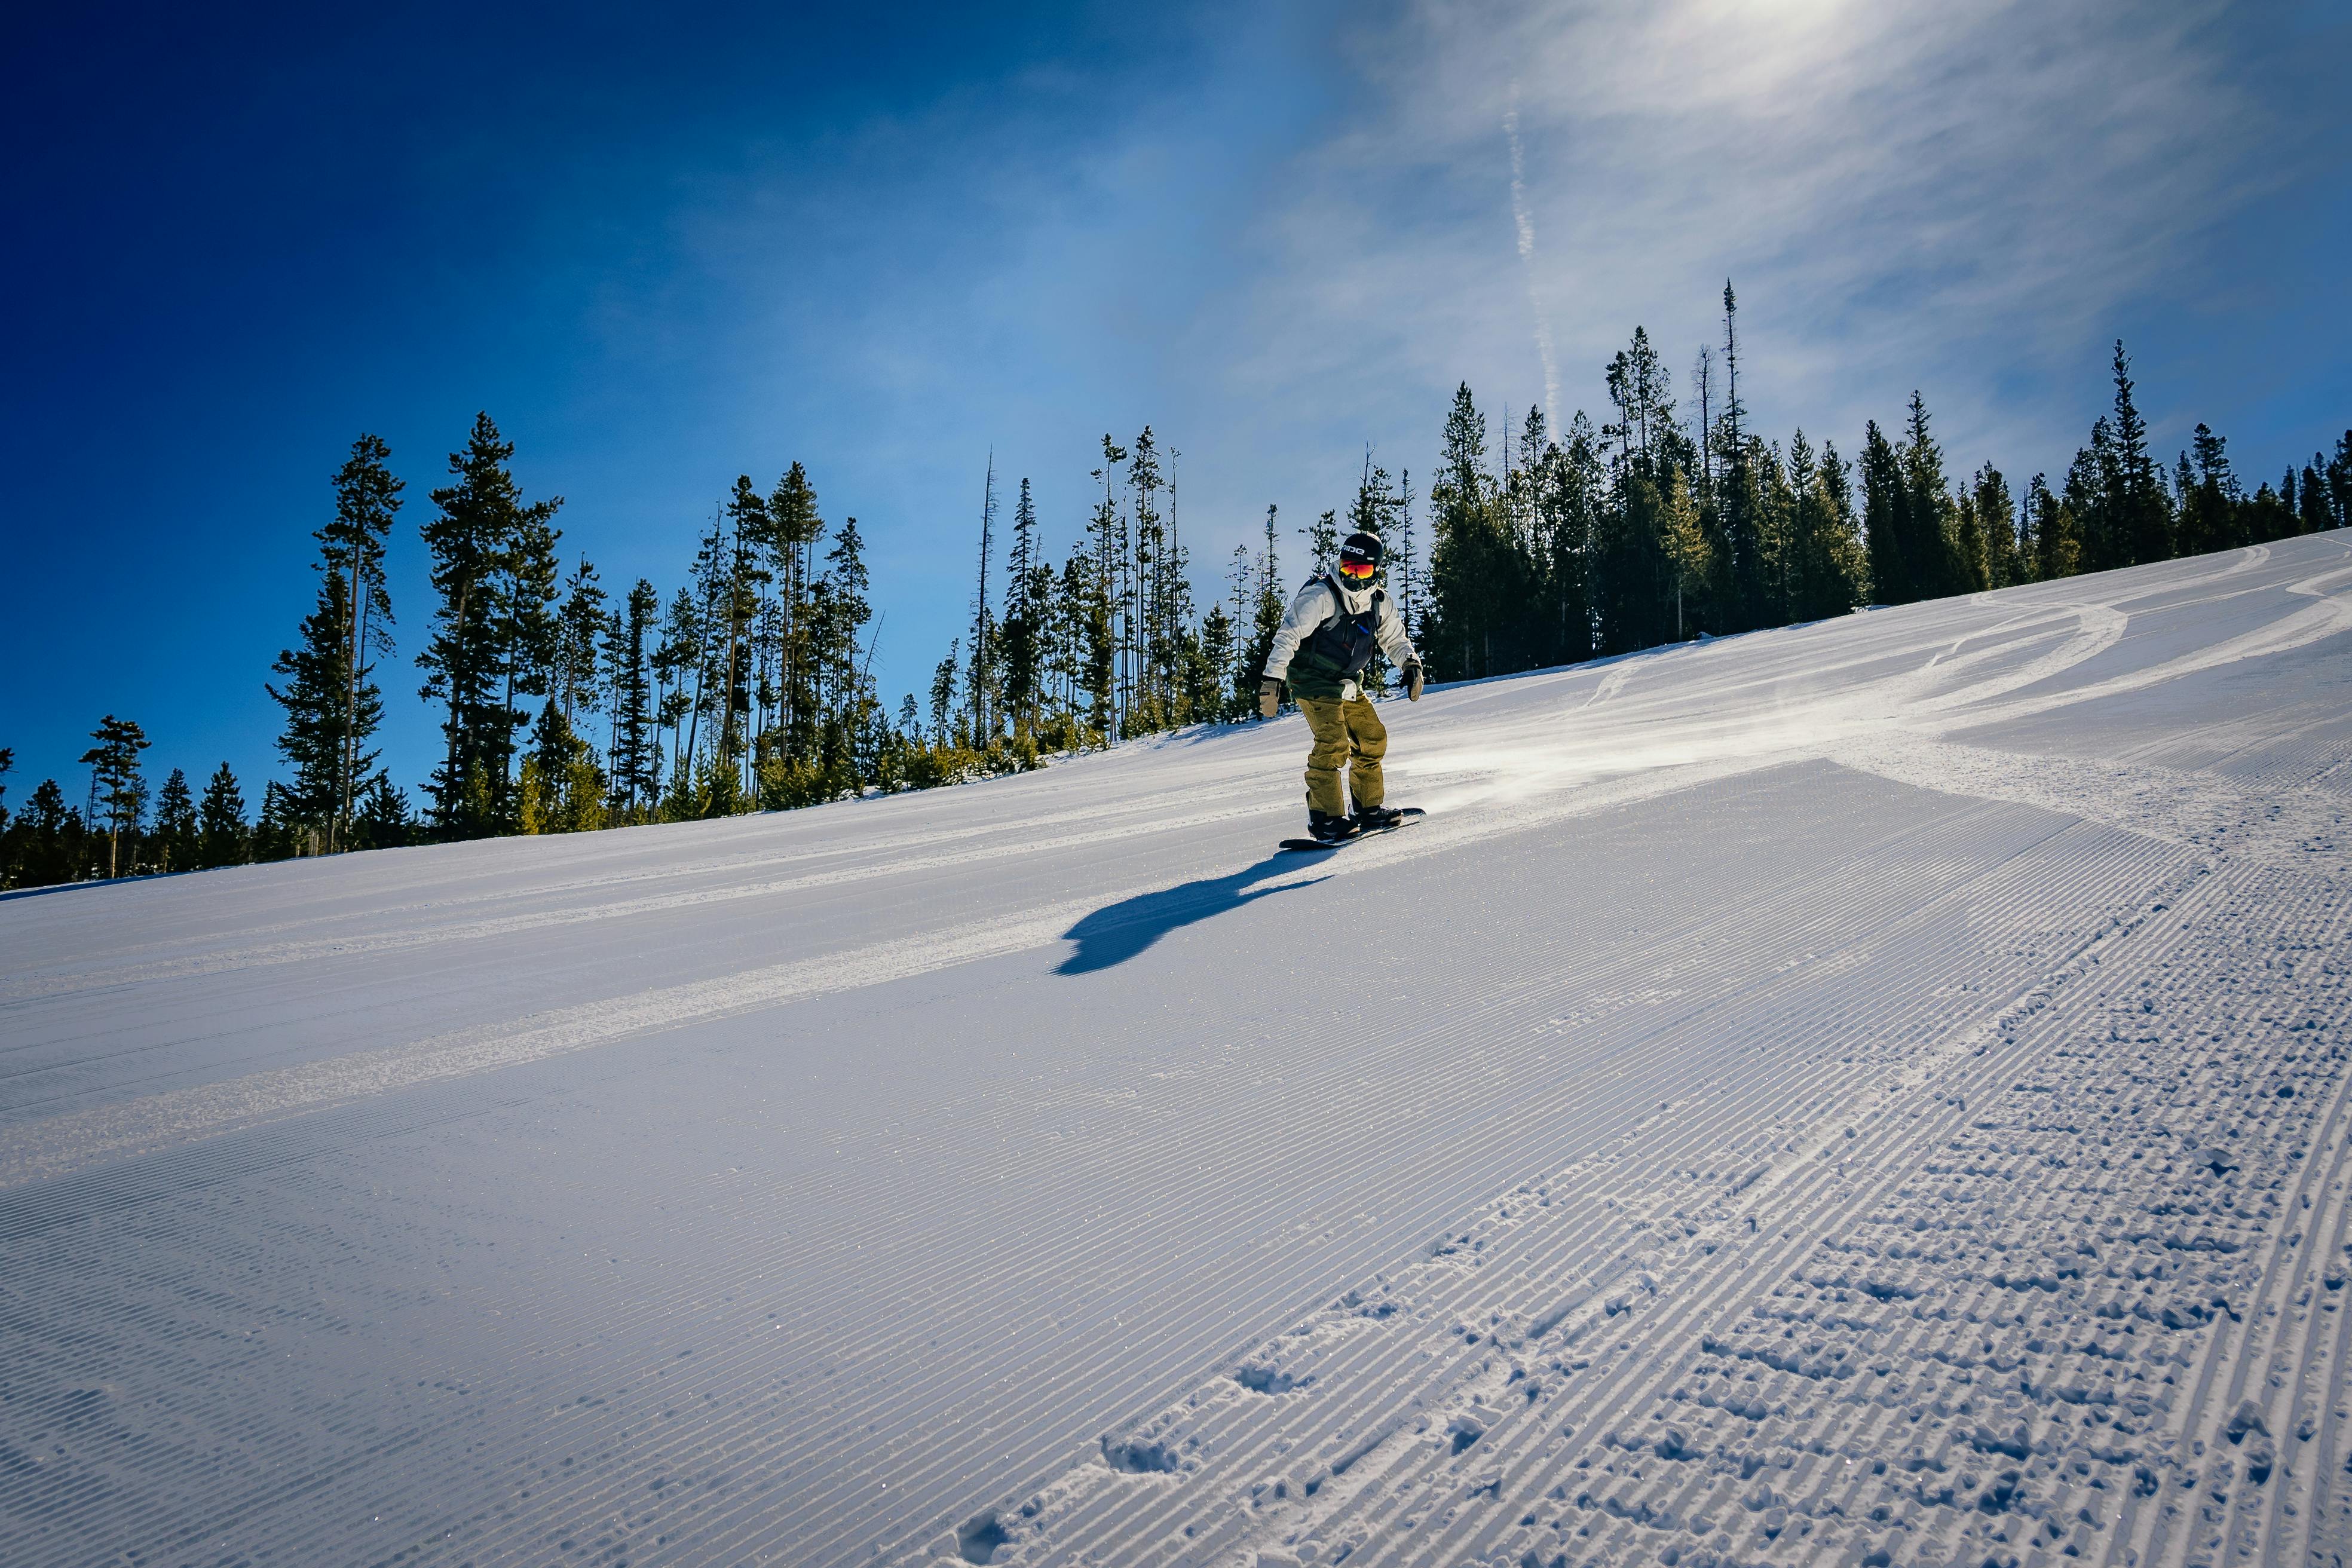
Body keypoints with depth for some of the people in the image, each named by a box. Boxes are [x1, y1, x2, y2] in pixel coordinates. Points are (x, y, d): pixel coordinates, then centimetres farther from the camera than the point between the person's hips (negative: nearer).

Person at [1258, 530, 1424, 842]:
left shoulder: (1381, 604, 3)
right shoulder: (1320, 596, -19)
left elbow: (1395, 639, 16)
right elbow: (1288, 635, -22)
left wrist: (1411, 666, -3)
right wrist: (1272, 678, -29)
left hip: (1348, 685, 8)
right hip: (1313, 681, -8)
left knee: (1373, 738, 8)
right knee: (1334, 744, -20)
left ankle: (1369, 809, 20)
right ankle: (1325, 818, -13)